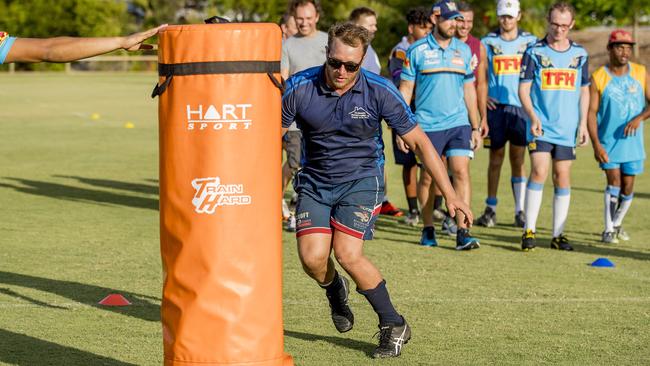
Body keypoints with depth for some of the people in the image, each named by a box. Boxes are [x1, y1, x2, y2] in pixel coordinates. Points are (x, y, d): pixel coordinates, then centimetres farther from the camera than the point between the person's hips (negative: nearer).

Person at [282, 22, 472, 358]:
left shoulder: (380, 92, -15)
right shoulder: (299, 88, -14)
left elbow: (418, 142, -7)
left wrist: (449, 194, -8)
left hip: (362, 179, -2)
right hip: (315, 181, 2)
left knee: (347, 253, -21)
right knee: (312, 257, -16)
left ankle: (394, 326, -1)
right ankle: (335, 290, 23)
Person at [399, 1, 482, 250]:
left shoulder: (464, 50, 9)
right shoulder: (417, 50, 0)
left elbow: (469, 90, 15)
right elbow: (406, 89, 2)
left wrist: (476, 127, 13)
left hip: (458, 123, 2)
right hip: (427, 125, -2)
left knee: (461, 172, -10)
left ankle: (462, 232, -12)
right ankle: (428, 230, 19)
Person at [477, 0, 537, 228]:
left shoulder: (530, 42, 7)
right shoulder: (488, 43, 6)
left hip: (521, 107, 0)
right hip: (496, 107, 0)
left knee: (518, 160, 1)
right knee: (496, 158, 4)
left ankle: (520, 211, 5)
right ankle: (490, 209, 11)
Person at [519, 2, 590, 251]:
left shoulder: (580, 54, 8)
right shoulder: (535, 52, 0)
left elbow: (584, 91, 15)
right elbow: (523, 89, -1)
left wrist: (583, 123, 8)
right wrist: (532, 116, -15)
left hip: (567, 128, 3)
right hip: (541, 127, -3)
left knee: (562, 177, 4)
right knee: (539, 171, -14)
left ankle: (558, 235, 11)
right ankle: (529, 231, -9)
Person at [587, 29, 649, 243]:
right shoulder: (598, 78, -7)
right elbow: (591, 113, -8)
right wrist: (596, 144, -17)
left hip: (633, 141, 3)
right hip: (608, 141, -3)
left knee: (628, 186, 6)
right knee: (614, 181, -12)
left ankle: (617, 224, 28)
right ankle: (608, 230, -4)